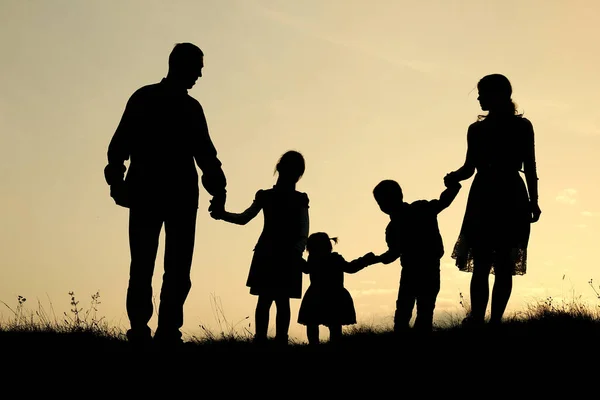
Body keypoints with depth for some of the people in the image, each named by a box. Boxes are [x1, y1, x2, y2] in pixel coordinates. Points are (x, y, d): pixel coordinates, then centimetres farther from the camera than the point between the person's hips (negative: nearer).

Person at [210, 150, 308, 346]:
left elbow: (303, 235, 2)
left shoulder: (299, 201, 9)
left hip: (288, 257, -1)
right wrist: (222, 214, -13)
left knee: (282, 300, -6)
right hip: (266, 255, 1)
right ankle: (260, 340, -11)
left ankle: (280, 341, -9)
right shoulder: (265, 196, 13)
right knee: (265, 299, -6)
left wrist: (296, 253, -15)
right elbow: (244, 218, 5)